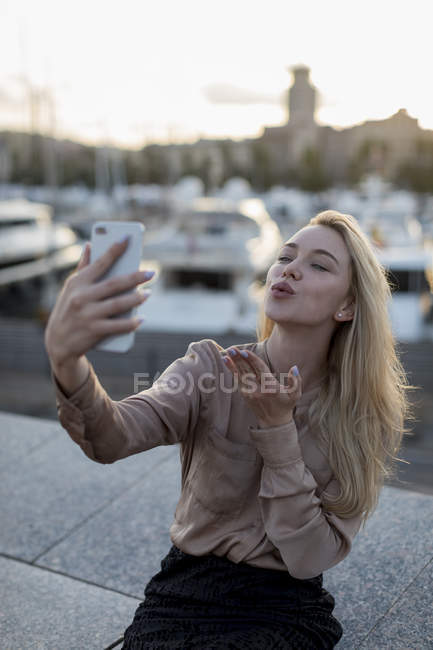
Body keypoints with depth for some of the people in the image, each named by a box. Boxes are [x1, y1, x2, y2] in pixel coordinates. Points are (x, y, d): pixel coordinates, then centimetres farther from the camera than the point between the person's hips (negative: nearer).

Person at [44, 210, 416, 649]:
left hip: (285, 608, 0)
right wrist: (66, 362, -47)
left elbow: (309, 558, -12)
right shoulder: (210, 368, -9)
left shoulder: (369, 420, -7)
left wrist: (277, 428, -21)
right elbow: (112, 439, -27)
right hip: (185, 593, 1)